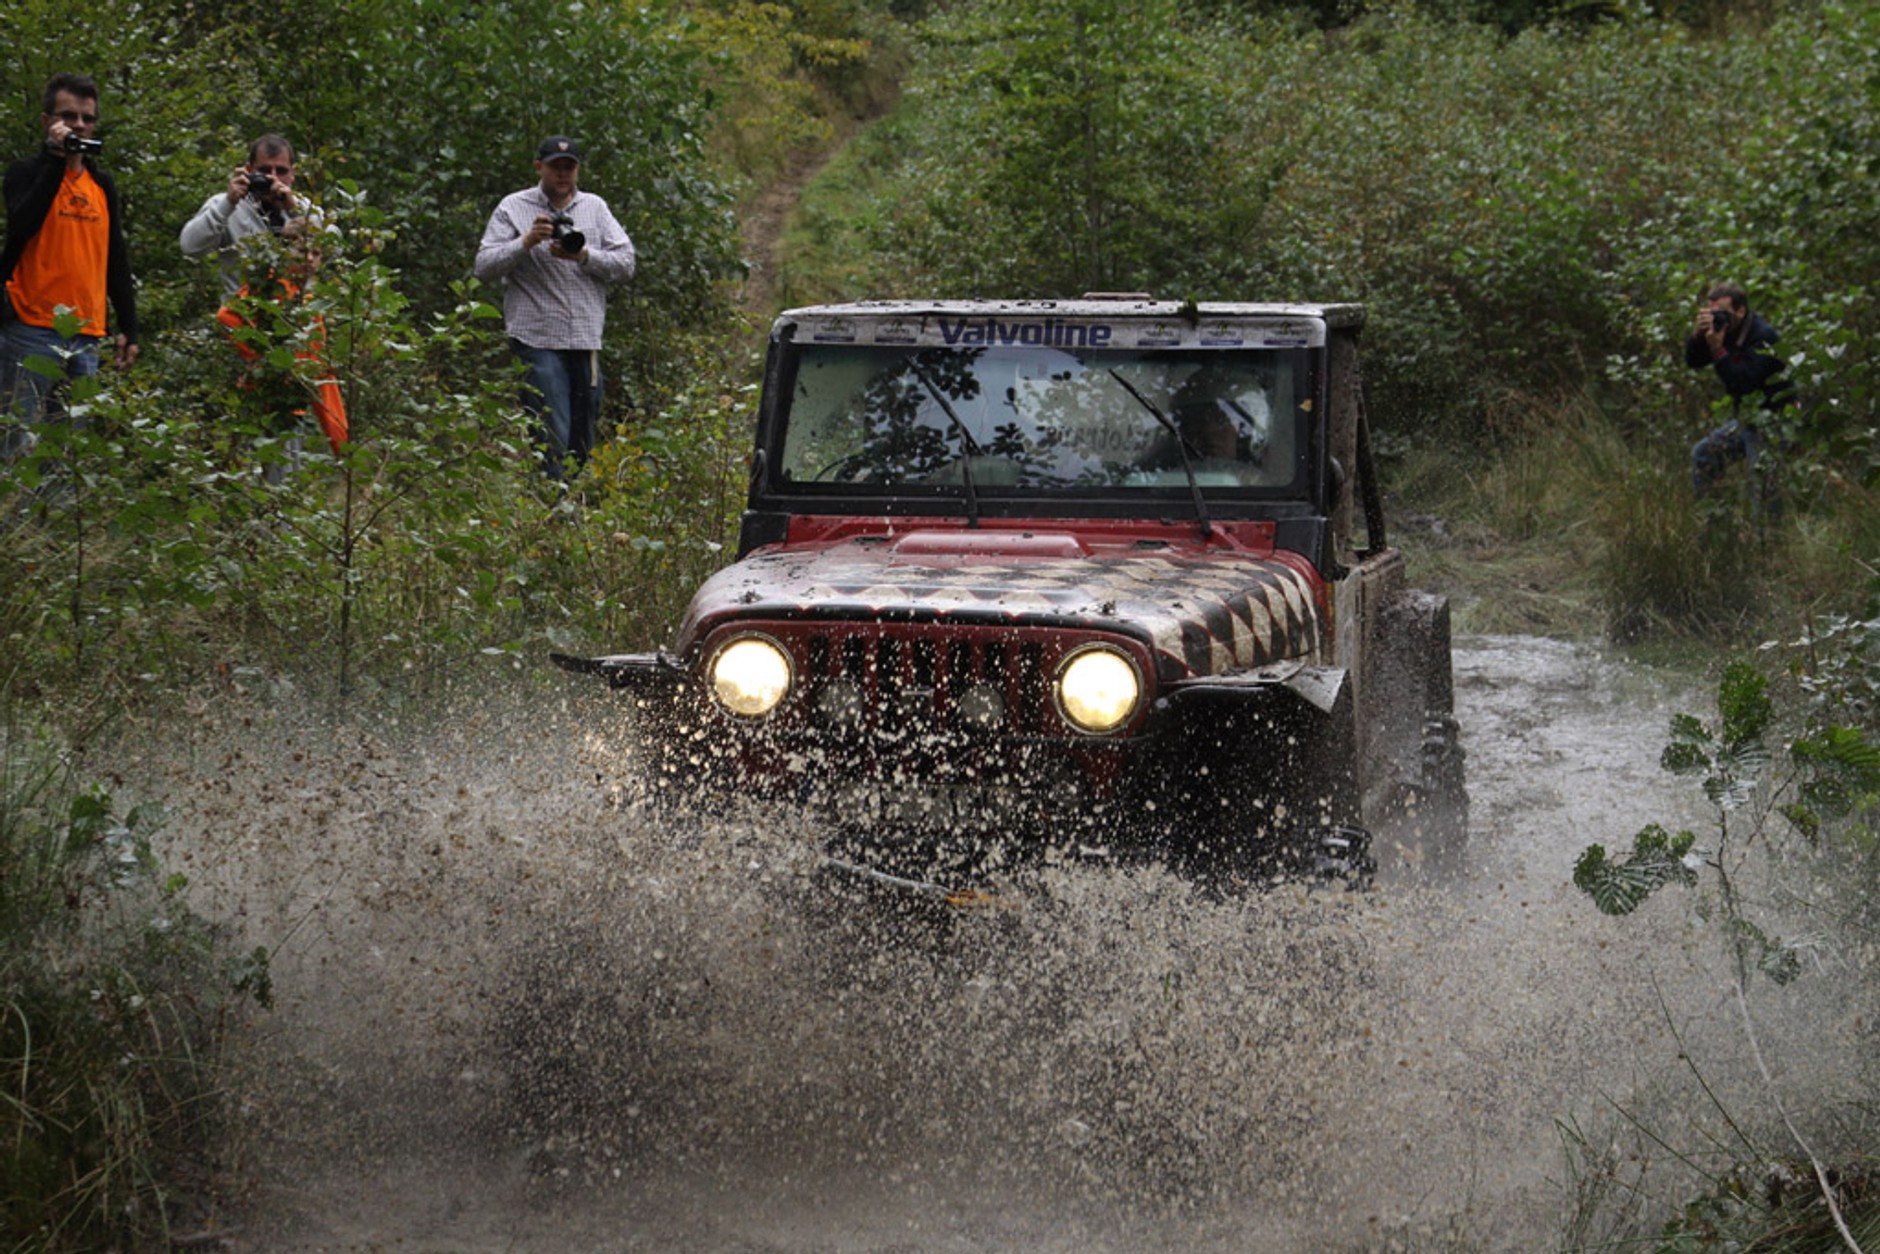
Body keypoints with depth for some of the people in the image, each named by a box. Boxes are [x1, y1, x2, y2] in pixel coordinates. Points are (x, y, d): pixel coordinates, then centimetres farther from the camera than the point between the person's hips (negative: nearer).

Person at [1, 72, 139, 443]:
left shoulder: (103, 186, 16)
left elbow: (117, 262, 20)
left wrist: (129, 328, 14)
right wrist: (56, 160, -18)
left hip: (86, 338, 5)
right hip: (32, 331, -5)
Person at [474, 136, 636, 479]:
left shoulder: (595, 207, 15)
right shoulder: (514, 208, 5)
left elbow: (626, 263, 7)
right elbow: (484, 267, -2)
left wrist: (583, 256, -10)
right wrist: (526, 242, -16)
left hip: (586, 341, 4)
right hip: (537, 339, -4)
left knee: (583, 443, 8)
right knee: (552, 438, -13)